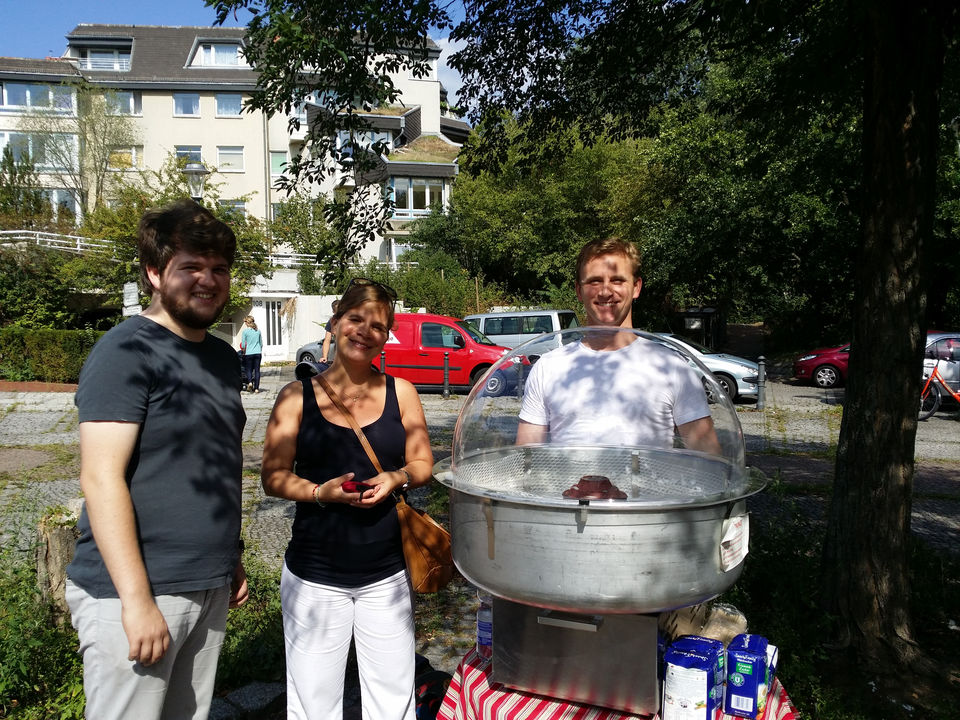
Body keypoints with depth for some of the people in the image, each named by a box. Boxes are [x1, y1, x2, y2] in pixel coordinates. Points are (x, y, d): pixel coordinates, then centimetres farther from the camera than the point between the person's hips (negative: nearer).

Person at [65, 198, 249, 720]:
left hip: (209, 589, 7)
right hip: (135, 593, -7)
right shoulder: (126, 351, -13)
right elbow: (101, 478, -18)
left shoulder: (222, 357, 12)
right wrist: (137, 599, -20)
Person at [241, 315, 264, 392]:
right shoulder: (258, 331, 6)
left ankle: (250, 382, -15)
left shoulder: (245, 331, -5)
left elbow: (243, 345, -5)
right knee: (257, 370, 4)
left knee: (248, 369, 9)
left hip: (249, 353, -3)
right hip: (258, 353, 3)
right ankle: (256, 388, 3)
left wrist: (244, 351, 12)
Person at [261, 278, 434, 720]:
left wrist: (396, 478, -12)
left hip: (386, 575, 2)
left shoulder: (400, 392, 3)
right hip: (315, 577, -1)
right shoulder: (298, 396, -2)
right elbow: (273, 477, -2)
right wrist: (320, 492, -19)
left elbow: (423, 464, 9)